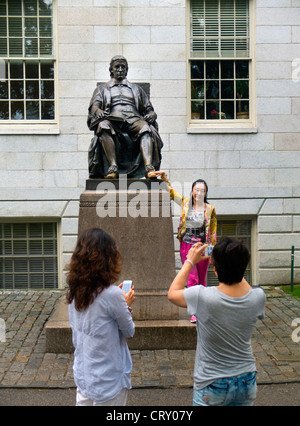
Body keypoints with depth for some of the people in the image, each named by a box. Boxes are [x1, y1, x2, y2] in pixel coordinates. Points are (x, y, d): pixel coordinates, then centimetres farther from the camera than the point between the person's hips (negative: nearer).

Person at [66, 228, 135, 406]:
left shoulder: (74, 292, -5)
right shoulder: (112, 294, -25)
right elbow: (129, 331, -11)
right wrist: (126, 305, 4)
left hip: (83, 375, 6)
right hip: (109, 381, -6)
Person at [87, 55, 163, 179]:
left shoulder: (136, 89, 33)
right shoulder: (102, 88, 29)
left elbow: (149, 109, 25)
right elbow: (93, 106, 12)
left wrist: (152, 114, -1)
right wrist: (98, 111, -15)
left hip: (133, 119, 1)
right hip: (112, 119, -1)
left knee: (146, 128, -35)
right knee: (103, 126, -38)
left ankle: (149, 167, -54)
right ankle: (113, 166, -48)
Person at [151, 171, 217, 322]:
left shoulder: (210, 209, 1)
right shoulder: (185, 203, 2)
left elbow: (213, 232, 6)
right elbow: (171, 192, 14)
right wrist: (164, 176, 4)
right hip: (186, 246, 0)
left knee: (202, 280, 9)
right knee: (192, 279, -6)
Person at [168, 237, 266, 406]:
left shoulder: (203, 297, -27)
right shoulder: (258, 297, -17)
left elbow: (173, 293, -6)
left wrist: (189, 262, 1)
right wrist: (235, 267, 8)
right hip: (246, 382, 4)